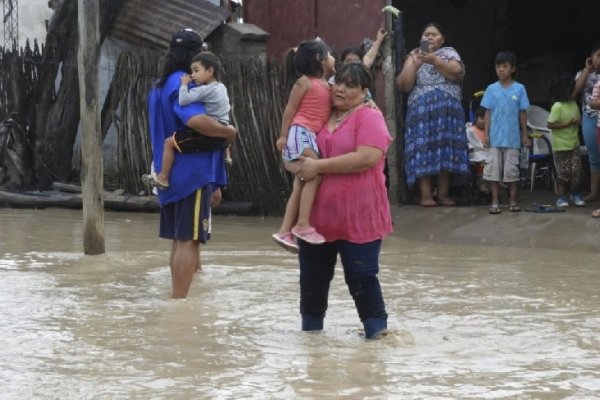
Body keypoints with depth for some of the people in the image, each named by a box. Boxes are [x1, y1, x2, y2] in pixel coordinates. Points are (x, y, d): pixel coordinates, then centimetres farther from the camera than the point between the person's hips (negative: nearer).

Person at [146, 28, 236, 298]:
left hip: (170, 175, 10)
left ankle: (177, 298, 20)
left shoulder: (160, 86, 16)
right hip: (192, 174, -9)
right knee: (189, 240, -8)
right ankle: (179, 301, -10)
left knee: (180, 239, 15)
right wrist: (229, 132, -18)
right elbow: (196, 120, -34)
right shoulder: (183, 84, -15)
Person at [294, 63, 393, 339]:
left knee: (361, 276, -4)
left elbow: (367, 157, -24)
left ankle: (377, 329, 7)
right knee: (313, 275, 15)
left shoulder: (369, 117, -9)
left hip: (358, 216, -7)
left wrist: (319, 166, -20)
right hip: (318, 214, 7)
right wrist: (300, 163, 6)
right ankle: (311, 328, 29)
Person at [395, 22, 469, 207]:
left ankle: (443, 193, 0)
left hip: (447, 110, 0)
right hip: (421, 110, 0)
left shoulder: (449, 53, 12)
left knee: (445, 149, -4)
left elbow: (457, 73, -9)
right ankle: (425, 194, -12)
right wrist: (415, 65, -12)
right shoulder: (414, 56, 12)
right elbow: (403, 85, 1)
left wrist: (434, 60, -18)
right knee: (422, 149, -9)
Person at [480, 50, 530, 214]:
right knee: (493, 169, 2)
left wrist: (525, 134, 3)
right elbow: (488, 113, 3)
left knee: (511, 169, 4)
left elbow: (523, 113, 3)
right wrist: (486, 134, -1)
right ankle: (495, 201, 7)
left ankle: (512, 200, 13)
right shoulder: (491, 89, 1)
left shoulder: (519, 89, -1)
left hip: (512, 137, -1)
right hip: (495, 137, 1)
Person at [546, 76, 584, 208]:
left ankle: (575, 194, 21)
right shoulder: (557, 107, -17)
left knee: (576, 171, 6)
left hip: (574, 144, 6)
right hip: (560, 146, -6)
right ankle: (561, 197, 11)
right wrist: (568, 124, -23)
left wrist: (578, 122, -6)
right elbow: (550, 124, -20)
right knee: (563, 173, 0)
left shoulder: (574, 104, 5)